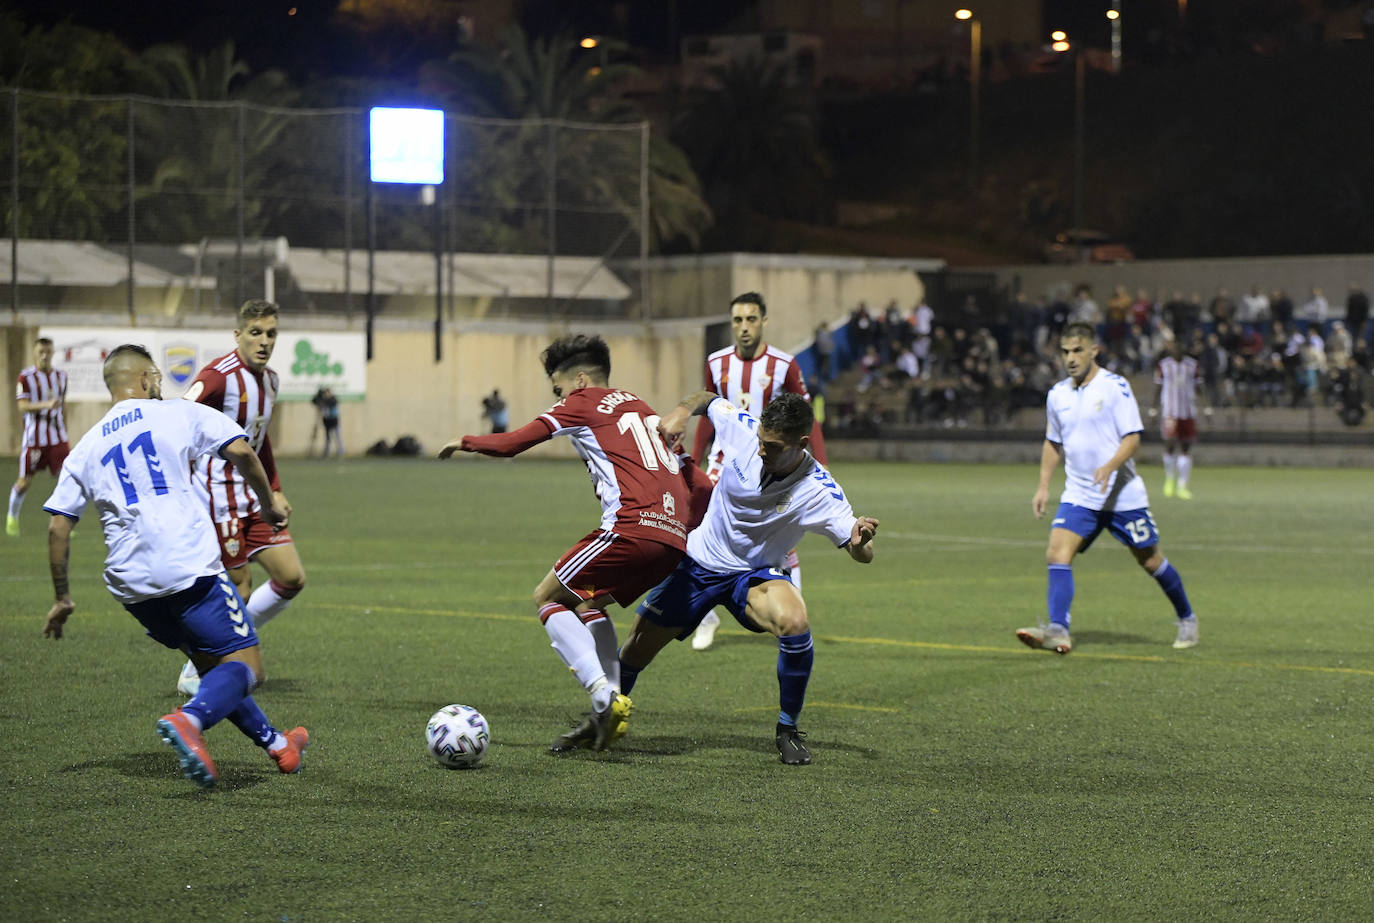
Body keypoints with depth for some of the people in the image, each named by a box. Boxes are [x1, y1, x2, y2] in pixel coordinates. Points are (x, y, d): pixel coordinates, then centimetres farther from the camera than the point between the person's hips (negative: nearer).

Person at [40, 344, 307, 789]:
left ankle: (275, 743, 28)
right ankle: (189, 721, -32)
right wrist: (269, 502, 11)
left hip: (130, 585, 6)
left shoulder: (85, 449, 17)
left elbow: (58, 527, 13)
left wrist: (62, 598, 21)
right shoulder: (176, 414, 6)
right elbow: (240, 451, -5)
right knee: (245, 667, -4)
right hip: (189, 567, -5)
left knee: (211, 663, 23)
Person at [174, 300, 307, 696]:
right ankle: (195, 673, 11)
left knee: (292, 578, 2)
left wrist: (275, 492, 17)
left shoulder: (269, 380, 10)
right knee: (239, 588, -6)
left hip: (253, 497, 8)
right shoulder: (220, 376, -17)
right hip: (218, 497, -8)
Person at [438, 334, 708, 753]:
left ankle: (604, 697, -12)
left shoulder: (583, 402, 8)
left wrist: (464, 442, 21)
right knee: (589, 603, 26)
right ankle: (607, 717, 12)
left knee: (547, 598, 7)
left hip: (633, 526, -8)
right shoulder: (642, 408, 29)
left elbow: (511, 444, 4)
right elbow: (698, 481, 28)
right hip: (675, 537, 8)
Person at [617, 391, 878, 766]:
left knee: (795, 622, -34)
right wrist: (681, 411, -19)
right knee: (636, 650, 4)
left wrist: (861, 540, -51)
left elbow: (862, 554, -27)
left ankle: (788, 730, -13)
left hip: (757, 574, -2)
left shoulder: (818, 490, -26)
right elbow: (708, 398, 2)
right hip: (698, 562, 3)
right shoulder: (743, 428, -19)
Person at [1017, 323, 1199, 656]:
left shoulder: (1115, 387, -9)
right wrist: (1043, 486, 13)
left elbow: (1133, 437, -14)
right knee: (1057, 553, -18)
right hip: (1078, 495, 4)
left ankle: (1187, 619, 30)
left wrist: (1110, 466, -31)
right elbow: (1053, 443, 21)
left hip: (1123, 494, -4)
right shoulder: (1057, 395, 7)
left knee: (1150, 560, 7)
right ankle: (1058, 631, -26)